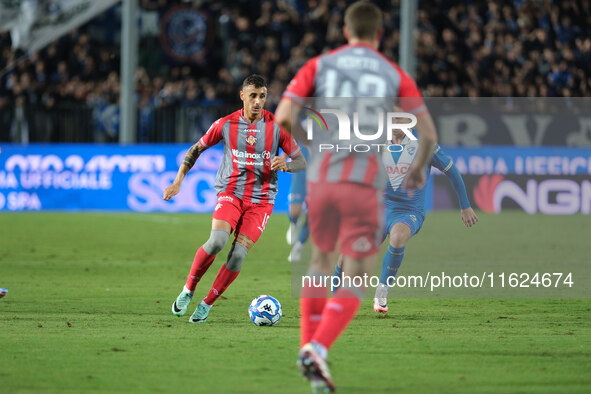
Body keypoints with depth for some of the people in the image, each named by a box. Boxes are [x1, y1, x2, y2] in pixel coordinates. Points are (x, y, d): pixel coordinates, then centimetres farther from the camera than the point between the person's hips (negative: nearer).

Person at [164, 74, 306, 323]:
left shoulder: (277, 126, -1)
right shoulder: (226, 124, 0)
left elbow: (301, 162, 4)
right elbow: (196, 149, 12)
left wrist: (285, 165, -19)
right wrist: (178, 182, 4)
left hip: (261, 200, 1)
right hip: (230, 194, -1)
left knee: (238, 254, -13)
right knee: (217, 241, -25)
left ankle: (207, 304, 3)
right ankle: (188, 291, -6)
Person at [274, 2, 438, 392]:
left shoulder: (320, 65, 7)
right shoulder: (395, 75, 6)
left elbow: (284, 116, -3)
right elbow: (429, 134, 2)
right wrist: (419, 168, 22)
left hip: (321, 179, 2)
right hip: (366, 184, -2)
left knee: (321, 263, 23)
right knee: (357, 281, 0)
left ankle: (309, 346, 15)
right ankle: (318, 349, -19)